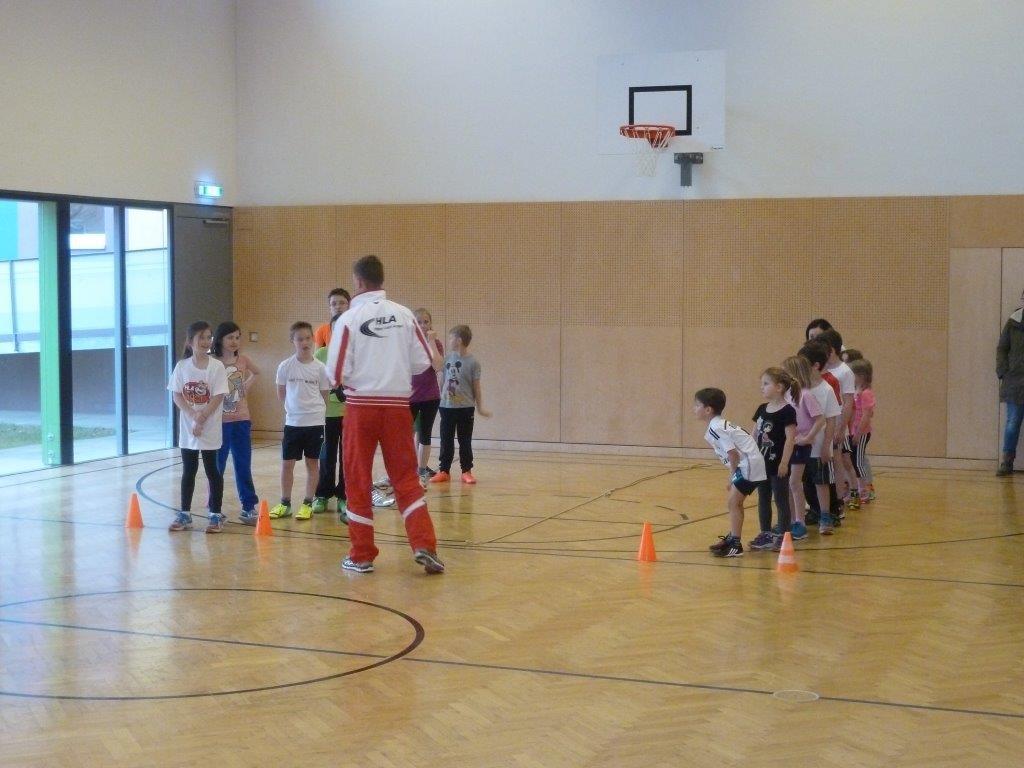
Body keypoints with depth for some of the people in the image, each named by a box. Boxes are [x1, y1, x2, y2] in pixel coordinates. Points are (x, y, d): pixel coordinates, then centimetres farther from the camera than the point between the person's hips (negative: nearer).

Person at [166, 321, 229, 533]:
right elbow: (176, 395, -2)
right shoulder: (182, 366, 1)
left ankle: (216, 515, 9)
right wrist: (193, 416, -15)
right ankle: (184, 514, 18)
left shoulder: (216, 366, -6)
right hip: (187, 428, 3)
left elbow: (218, 397, -10)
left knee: (212, 471, 3)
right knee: (188, 471, 10)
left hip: (211, 429, -2)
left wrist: (202, 417, -18)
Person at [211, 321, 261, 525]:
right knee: (217, 466, 7)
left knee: (243, 466, 7)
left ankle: (249, 507, 12)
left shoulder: (243, 360, 3)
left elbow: (256, 373, 24)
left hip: (241, 421, 4)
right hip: (220, 421, -3)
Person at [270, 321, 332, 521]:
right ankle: (285, 503, 15)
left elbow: (324, 396, 4)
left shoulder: (320, 368, -5)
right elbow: (281, 394, 9)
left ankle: (307, 504, 14)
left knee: (312, 462, 6)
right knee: (287, 463, 4)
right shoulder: (285, 366, -4)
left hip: (315, 422, -1)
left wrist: (315, 411, 1)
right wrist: (294, 408, 10)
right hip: (292, 422, 1)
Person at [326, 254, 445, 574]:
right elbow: (423, 362, 4)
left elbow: (337, 374, -10)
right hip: (397, 406, 2)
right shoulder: (404, 315, 0)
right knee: (406, 478, 10)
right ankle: (424, 545, -3)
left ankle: (361, 555, 14)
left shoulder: (349, 319, -8)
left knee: (358, 480, 9)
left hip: (361, 405, -2)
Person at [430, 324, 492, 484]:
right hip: (446, 407, 3)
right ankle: (444, 470, 16)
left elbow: (476, 387, -2)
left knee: (465, 442, 4)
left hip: (465, 407, -3)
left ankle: (467, 471, 12)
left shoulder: (472, 362, -7)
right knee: (446, 441, 8)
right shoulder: (447, 358, 2)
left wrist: (480, 408, 0)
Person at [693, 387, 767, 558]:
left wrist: (733, 477, -7)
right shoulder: (719, 424, 14)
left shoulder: (715, 428, -15)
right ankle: (732, 538, 27)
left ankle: (735, 545, -6)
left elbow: (733, 454, -18)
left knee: (733, 502, -7)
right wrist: (733, 479, 14)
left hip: (748, 464, -10)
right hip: (747, 465, 10)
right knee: (735, 502, 17)